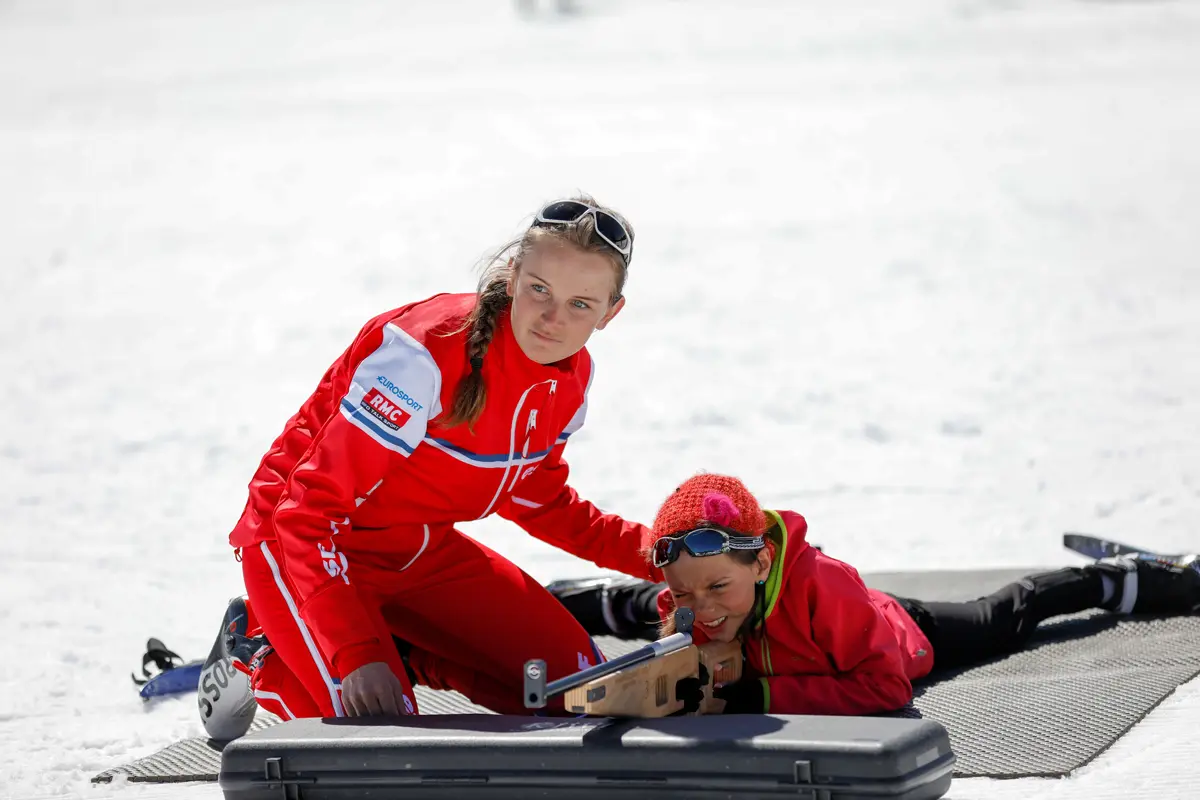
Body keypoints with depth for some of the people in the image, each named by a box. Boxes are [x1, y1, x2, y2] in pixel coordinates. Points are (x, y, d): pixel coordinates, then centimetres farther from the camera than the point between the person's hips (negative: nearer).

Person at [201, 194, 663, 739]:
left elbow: (535, 498, 13)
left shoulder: (571, 378, -8)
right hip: (300, 541, -7)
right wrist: (356, 656, -40)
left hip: (420, 550, 7)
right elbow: (309, 512, -32)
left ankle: (395, 646, 16)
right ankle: (259, 655, 5)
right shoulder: (424, 353, -33)